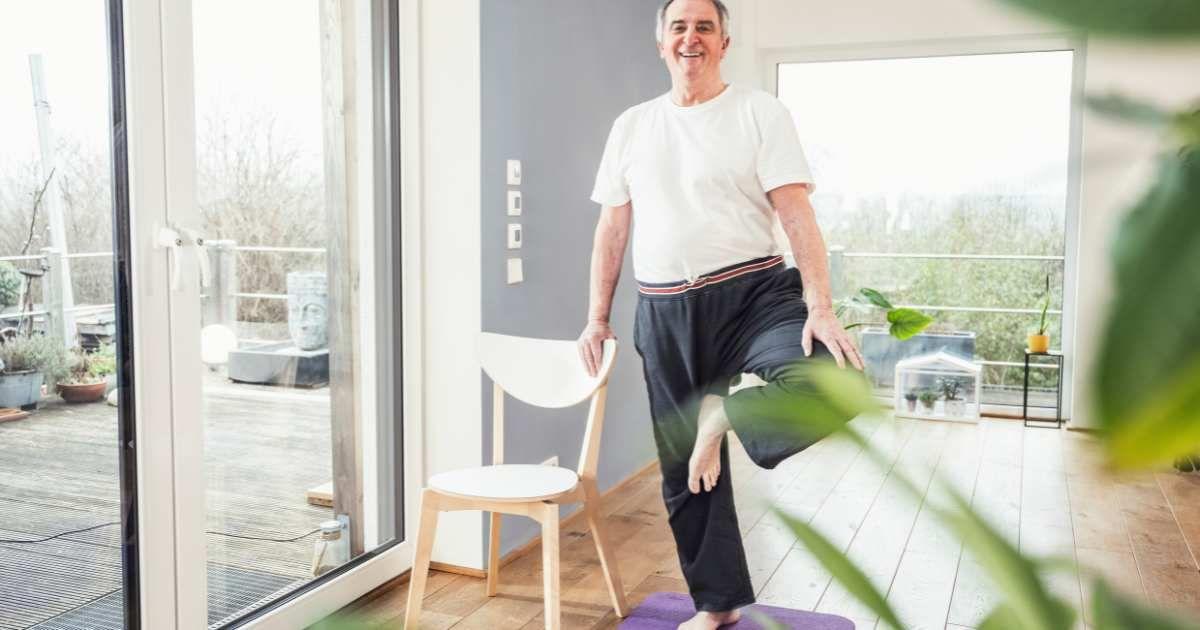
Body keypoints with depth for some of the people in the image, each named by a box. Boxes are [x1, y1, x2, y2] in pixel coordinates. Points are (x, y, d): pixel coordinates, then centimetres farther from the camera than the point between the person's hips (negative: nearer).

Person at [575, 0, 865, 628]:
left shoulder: (760, 112, 1)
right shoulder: (631, 125, 13)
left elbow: (797, 217, -7)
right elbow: (612, 230, 15)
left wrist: (821, 308, -19)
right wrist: (597, 317, 11)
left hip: (753, 295, -3)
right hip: (663, 312, 3)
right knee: (684, 474, 9)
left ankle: (722, 417, -5)